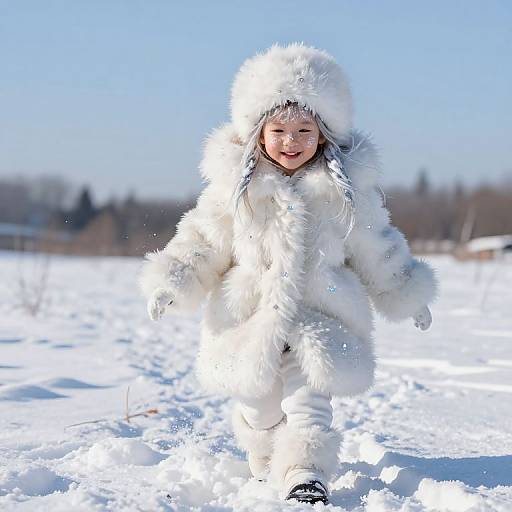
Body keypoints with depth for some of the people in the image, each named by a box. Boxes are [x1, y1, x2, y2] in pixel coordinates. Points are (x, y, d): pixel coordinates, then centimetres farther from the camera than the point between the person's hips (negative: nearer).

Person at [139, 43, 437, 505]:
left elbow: (377, 248, 11)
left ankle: (305, 476, -20)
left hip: (320, 320, -1)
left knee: (308, 402, -17)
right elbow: (202, 241, 5)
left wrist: (407, 296, 17)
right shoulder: (235, 185, -2)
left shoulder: (346, 188, -1)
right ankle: (267, 466, 39)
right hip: (249, 320, 1)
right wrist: (171, 283, -8)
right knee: (259, 409, 13)